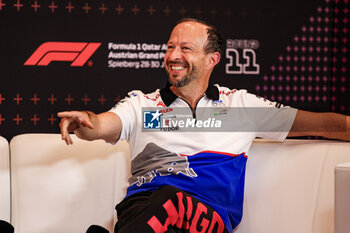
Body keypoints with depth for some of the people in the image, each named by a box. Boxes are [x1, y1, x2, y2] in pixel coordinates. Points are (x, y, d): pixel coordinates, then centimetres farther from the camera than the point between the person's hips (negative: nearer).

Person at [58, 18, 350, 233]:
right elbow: (99, 126, 5)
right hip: (142, 202, 1)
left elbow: (319, 124, 24)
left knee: (170, 199, -39)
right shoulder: (142, 104, 23)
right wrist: (82, 120, -19)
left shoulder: (240, 104, 23)